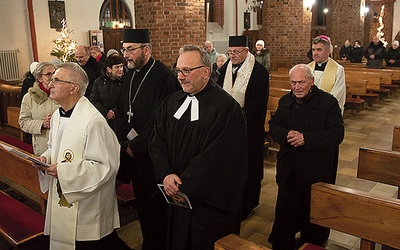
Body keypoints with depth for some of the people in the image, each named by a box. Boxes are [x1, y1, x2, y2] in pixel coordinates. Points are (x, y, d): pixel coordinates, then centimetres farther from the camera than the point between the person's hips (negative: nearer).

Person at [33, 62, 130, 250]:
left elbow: (105, 166, -23)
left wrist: (64, 170, -25)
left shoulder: (93, 121, -23)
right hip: (61, 200, 9)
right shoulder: (57, 115, 6)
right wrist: (45, 158, -2)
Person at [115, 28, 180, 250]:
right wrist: (125, 143, -1)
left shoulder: (164, 78, -17)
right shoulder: (130, 75, 7)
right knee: (141, 201, 18)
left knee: (155, 205, 7)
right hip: (132, 154, 7)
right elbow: (121, 112, 11)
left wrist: (136, 147, -13)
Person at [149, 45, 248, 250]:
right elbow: (157, 142, 2)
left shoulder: (226, 107, -17)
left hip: (209, 201, -6)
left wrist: (183, 182, -17)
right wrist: (166, 174, -14)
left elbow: (216, 155, -21)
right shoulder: (171, 102, 3)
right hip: (175, 195, 6)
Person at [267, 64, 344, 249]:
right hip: (289, 169, 4)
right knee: (285, 208, 14)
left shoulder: (328, 102, -11)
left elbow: (337, 134, -16)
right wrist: (286, 135, -15)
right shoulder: (285, 101, 7)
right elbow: (273, 126, 8)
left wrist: (305, 138, -23)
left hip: (316, 171, -4)